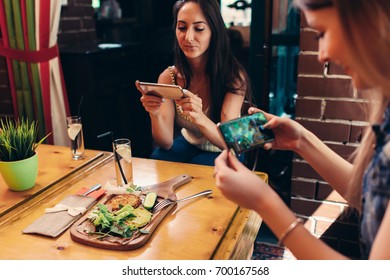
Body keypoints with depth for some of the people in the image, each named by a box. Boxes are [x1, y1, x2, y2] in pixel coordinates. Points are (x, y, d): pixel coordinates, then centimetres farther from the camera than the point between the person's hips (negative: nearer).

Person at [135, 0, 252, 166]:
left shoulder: (233, 75, -22)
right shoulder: (168, 77, -13)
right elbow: (165, 143, -16)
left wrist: (199, 118, -48)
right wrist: (155, 115, -39)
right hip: (188, 144, 3)